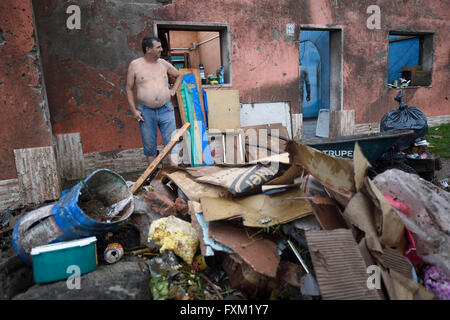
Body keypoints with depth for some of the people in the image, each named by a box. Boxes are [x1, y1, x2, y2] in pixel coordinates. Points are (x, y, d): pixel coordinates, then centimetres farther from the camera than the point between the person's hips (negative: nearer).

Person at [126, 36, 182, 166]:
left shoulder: (163, 63, 6)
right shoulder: (135, 65, -1)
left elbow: (178, 75, 24)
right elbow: (129, 89, 4)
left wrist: (173, 90, 10)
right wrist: (134, 110, -3)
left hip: (165, 109, 2)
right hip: (145, 110, -1)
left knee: (171, 140, -2)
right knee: (149, 144, 7)